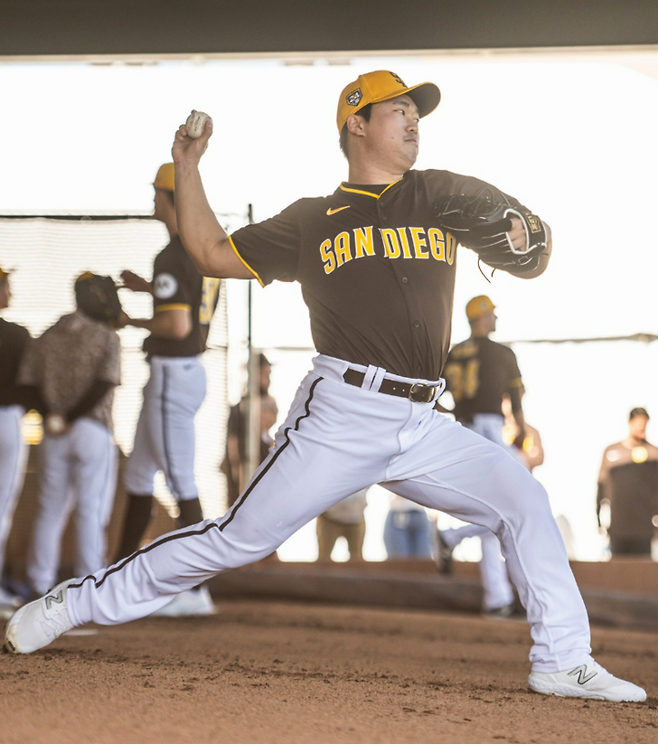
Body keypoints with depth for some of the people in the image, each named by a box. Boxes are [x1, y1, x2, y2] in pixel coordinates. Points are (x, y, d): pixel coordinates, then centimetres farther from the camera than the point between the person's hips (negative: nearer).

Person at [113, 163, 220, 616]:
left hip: (171, 375, -10)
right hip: (192, 370, 10)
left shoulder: (173, 256, -18)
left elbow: (178, 326, -26)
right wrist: (151, 289, 23)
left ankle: (197, 591, -6)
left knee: (182, 482, -8)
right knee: (139, 474, 18)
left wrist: (137, 323, -10)